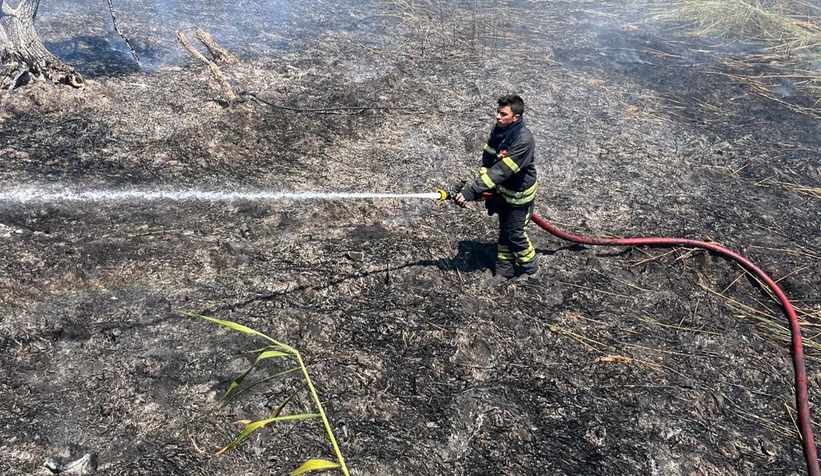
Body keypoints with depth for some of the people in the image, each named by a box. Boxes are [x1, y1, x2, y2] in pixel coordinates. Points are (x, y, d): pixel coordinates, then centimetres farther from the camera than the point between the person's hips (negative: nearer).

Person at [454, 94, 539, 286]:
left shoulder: (523, 141, -33)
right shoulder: (498, 129, -9)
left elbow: (501, 171, -37)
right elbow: (488, 161, -1)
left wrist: (471, 191, -39)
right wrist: (480, 188, -9)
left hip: (518, 193, -7)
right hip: (502, 190, 7)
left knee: (515, 233, 6)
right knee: (504, 230, 18)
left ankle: (530, 268, 32)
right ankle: (505, 270, 35)